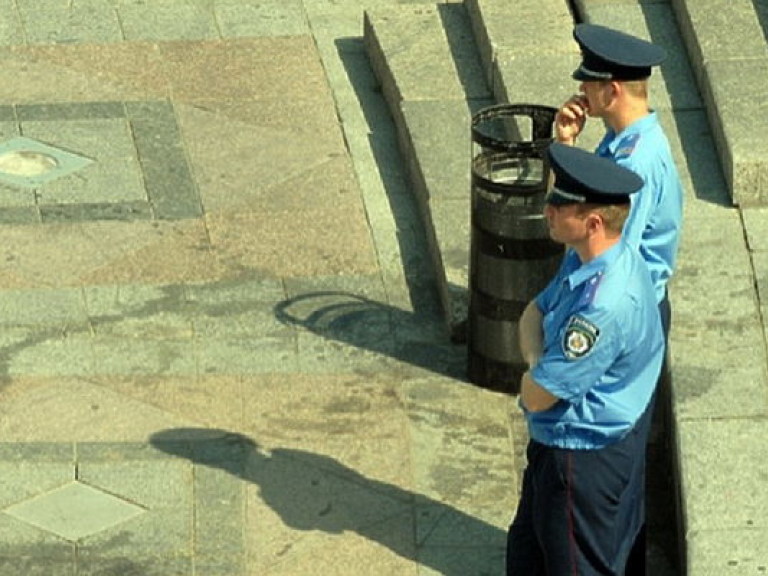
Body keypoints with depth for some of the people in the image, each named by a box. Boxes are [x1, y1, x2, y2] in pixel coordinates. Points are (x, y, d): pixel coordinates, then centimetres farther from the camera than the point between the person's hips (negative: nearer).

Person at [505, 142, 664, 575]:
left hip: (584, 455, -10)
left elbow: (537, 396, -29)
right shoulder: (585, 260, -5)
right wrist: (538, 358, -12)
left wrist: (536, 371, -5)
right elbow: (535, 313, 10)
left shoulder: (604, 304, -35)